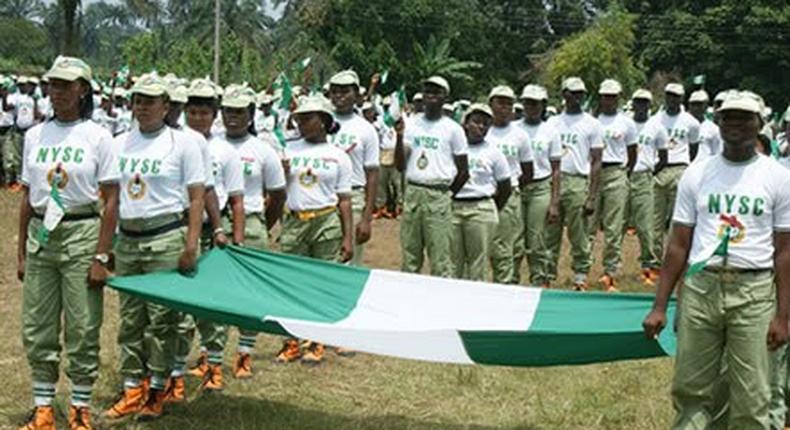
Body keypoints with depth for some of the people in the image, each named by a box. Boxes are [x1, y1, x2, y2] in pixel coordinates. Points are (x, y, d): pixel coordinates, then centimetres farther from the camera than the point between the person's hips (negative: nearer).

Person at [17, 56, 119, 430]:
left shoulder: (97, 137, -4)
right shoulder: (35, 135, 8)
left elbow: (111, 201, -5)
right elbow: (27, 196, 13)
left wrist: (101, 256, -11)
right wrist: (21, 251, 10)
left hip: (81, 233, -4)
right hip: (41, 234, 4)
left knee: (82, 328, 1)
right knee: (37, 328, 6)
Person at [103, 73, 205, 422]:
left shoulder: (182, 143, -1)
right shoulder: (120, 144, 12)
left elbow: (196, 197, -4)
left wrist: (191, 245, -11)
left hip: (166, 238, -5)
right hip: (127, 238, 5)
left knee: (162, 317, -2)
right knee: (130, 318, 8)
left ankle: (156, 392, 8)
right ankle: (132, 390, 16)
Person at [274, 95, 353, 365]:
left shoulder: (338, 156, 5)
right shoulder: (289, 150, 9)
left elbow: (344, 200, 5)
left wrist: (348, 237, 0)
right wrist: (280, 172, -10)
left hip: (327, 221, -2)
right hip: (294, 221, 2)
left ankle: (315, 344, 12)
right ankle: (291, 343, 10)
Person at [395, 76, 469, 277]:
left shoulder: (453, 129, 1)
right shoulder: (410, 124, 9)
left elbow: (463, 170, 5)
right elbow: (400, 166, 3)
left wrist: (449, 194, 3)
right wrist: (399, 137, -9)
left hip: (439, 195, -3)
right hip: (412, 192, 3)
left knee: (440, 256, -4)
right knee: (409, 254, 9)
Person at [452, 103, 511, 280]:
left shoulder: (493, 152, 6)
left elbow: (505, 187, 11)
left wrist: (494, 211, 9)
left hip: (481, 210, 0)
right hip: (451, 207, 0)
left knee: (478, 261, 2)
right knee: (453, 260, 3)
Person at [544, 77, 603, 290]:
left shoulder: (591, 124, 5)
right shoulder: (553, 122, 14)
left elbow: (596, 162, 1)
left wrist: (592, 196, -7)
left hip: (578, 182, -3)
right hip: (552, 180, 3)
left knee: (579, 236, -1)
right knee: (550, 234, 4)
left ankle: (580, 278, 6)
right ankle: (548, 275, 10)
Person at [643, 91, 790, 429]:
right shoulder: (697, 174, 8)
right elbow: (678, 245, 8)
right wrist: (659, 307, 4)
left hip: (754, 292, -2)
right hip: (700, 286, 2)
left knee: (751, 400, 2)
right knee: (690, 390, 6)